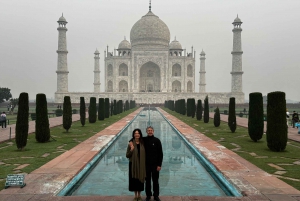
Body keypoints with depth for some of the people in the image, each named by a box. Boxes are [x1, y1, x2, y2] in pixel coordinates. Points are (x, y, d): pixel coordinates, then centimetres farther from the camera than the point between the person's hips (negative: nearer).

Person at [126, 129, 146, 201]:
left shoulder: (143, 143, 0)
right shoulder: (131, 144, -6)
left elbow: (145, 154, 6)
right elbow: (127, 155, -5)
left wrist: (145, 164, -1)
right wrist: (131, 150, -22)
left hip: (141, 165, 2)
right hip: (133, 164, -1)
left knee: (140, 179, 10)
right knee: (134, 180, 7)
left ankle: (139, 195, 27)